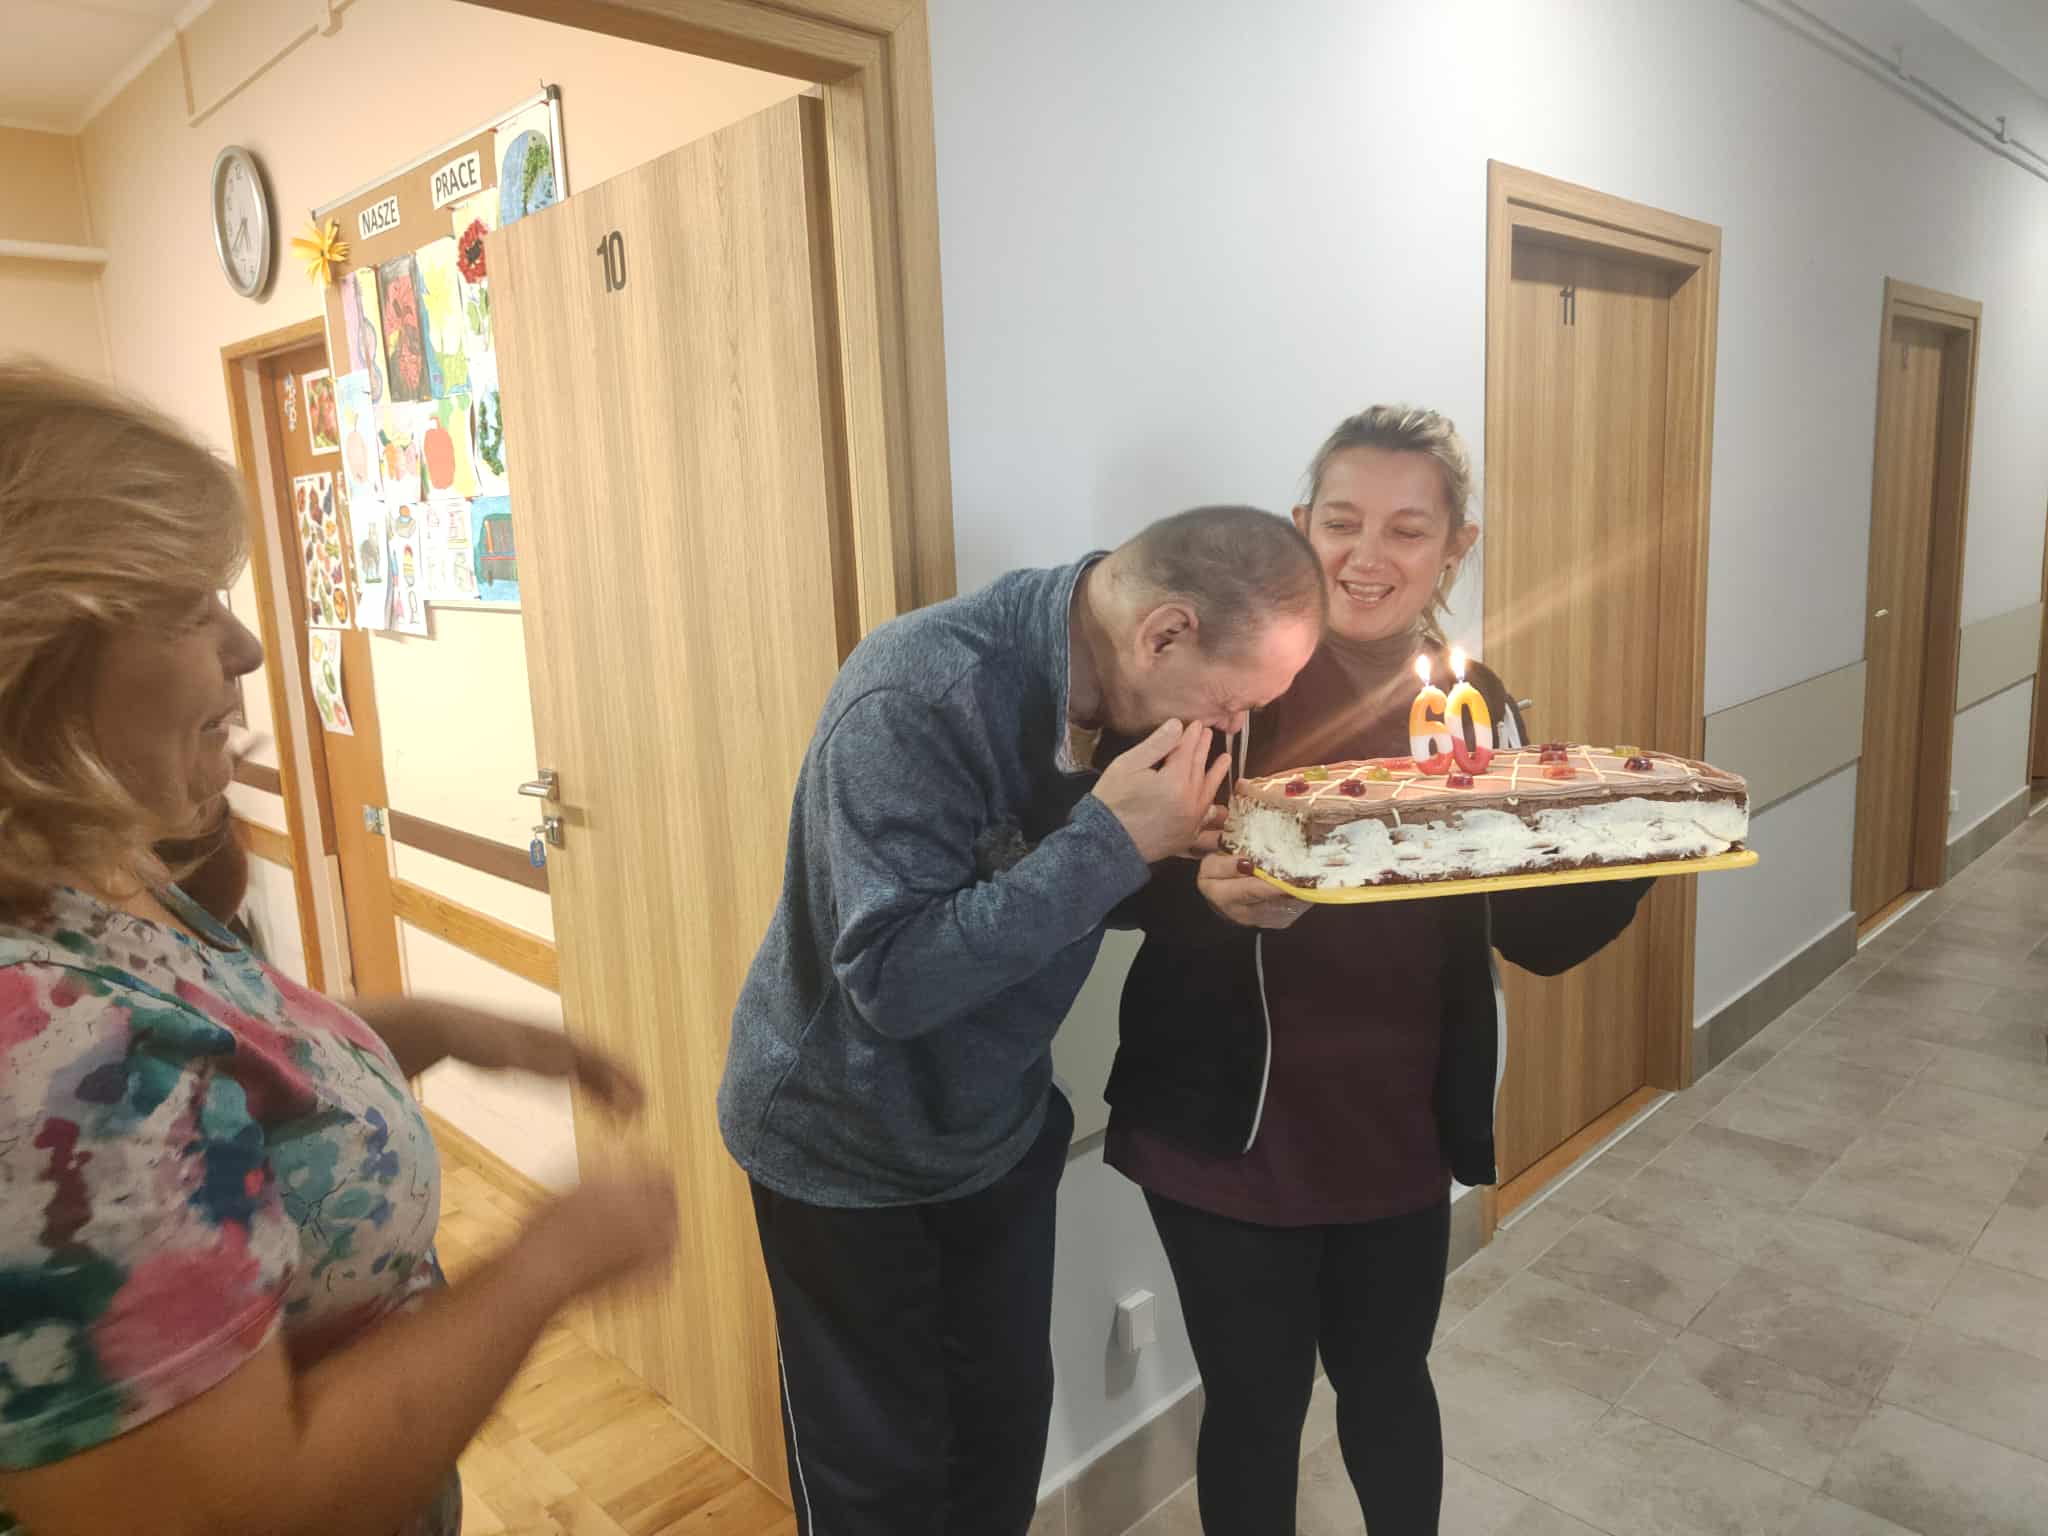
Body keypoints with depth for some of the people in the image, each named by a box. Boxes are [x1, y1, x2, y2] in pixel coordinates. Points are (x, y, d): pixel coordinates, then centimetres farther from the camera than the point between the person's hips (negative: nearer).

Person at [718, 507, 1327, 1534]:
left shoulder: (1116, 683, -8)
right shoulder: (914, 700, -31)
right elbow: (893, 980, -34)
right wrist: (1111, 842, -34)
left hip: (998, 1129, 6)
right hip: (848, 1149, -6)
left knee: (1007, 1422, 18)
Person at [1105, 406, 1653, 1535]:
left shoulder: (1475, 702, 0)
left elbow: (1537, 936, -1)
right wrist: (1211, 899, -35)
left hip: (1402, 1127, 4)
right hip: (1228, 1124, -3)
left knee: (1387, 1378, 23)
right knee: (1258, 1399, 14)